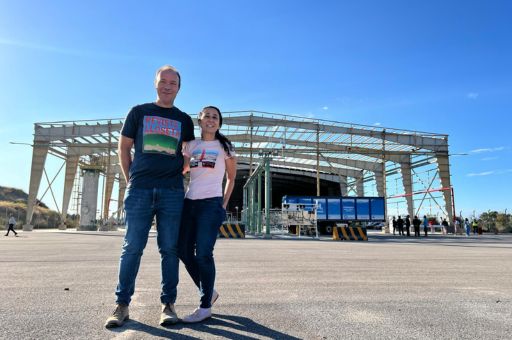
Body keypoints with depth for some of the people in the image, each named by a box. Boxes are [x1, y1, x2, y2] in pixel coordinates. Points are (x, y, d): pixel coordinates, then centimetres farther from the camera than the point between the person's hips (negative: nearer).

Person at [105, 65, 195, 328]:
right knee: (132, 247, 2)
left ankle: (168, 304, 11)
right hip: (139, 190, 0)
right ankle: (122, 304, 13)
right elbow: (124, 148, 12)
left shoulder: (184, 119, 14)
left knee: (169, 249, 2)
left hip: (172, 192, 1)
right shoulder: (139, 112, 11)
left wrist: (178, 173, 6)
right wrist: (130, 180, 6)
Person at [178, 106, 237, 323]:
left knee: (203, 254, -7)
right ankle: (209, 292, 25)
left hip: (211, 204, -5)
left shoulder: (224, 147, 5)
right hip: (189, 202, 5)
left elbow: (231, 178, 11)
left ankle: (205, 307, 7)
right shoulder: (191, 145, 13)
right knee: (185, 252, 5)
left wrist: (224, 204, 6)